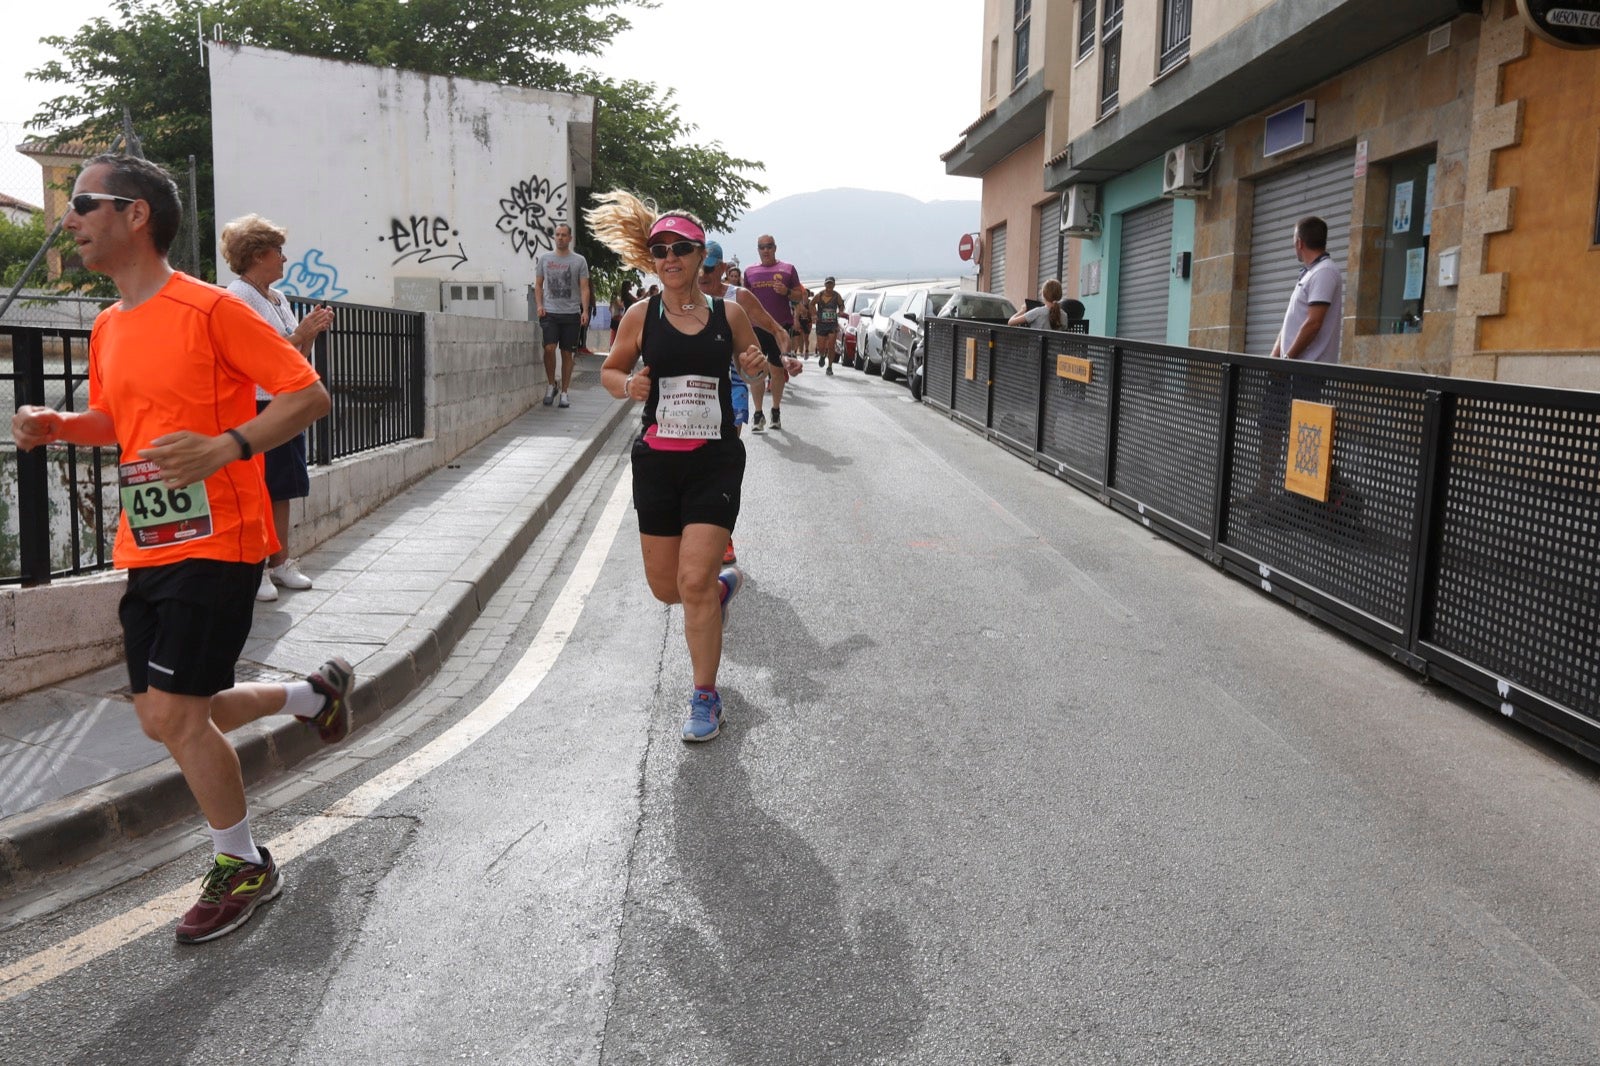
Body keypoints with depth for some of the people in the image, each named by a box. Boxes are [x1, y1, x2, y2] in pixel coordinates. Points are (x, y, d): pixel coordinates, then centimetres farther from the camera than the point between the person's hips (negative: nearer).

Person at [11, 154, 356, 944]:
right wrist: (58, 426, 6)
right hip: (146, 549, 8)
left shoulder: (210, 308, -13)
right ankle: (315, 693, 35)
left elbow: (309, 394, -14)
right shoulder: (108, 328, 11)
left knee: (175, 714, -8)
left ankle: (244, 868, 14)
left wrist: (224, 448, -25)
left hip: (215, 544, -8)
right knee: (163, 718, 12)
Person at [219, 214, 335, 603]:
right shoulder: (238, 297, -10)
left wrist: (312, 331, 1)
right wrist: (300, 333, -18)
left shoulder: (277, 298, 15)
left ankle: (280, 562, 20)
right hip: (256, 408, -9)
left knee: (282, 489, 12)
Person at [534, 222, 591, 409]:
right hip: (549, 312, 0)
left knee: (568, 353, 3)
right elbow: (538, 284, 13)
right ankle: (550, 385, 4)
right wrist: (539, 305, -2)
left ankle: (564, 392, 11)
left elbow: (584, 288, 2)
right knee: (549, 348, -15)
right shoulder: (545, 258, 10)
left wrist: (585, 311, -10)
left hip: (571, 313, 0)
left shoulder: (579, 261, 5)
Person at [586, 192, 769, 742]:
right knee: (666, 587, 9)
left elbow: (753, 360, 17)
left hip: (716, 460, -2)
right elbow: (610, 369, 13)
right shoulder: (642, 316, 0)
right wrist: (627, 386, -9)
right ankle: (723, 584, 45)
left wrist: (757, 365, -7)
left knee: (694, 583, -10)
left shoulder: (729, 313, 0)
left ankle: (706, 697, 6)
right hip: (657, 461, 2)